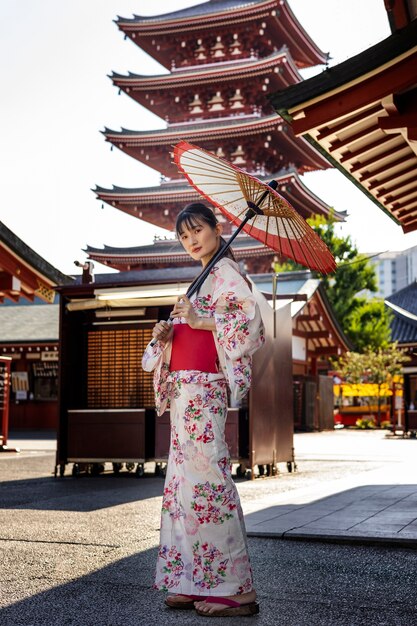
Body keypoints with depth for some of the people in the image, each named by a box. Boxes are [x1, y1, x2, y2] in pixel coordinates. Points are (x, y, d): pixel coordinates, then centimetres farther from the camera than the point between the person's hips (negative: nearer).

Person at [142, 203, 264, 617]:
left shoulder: (225, 271, -3)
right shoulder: (204, 278, 24)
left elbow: (252, 320, -17)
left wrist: (199, 320, -18)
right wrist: (166, 333, 6)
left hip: (202, 386, -10)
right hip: (184, 387, 10)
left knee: (205, 477, -12)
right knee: (185, 478, 8)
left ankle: (235, 588, -8)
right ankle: (199, 583, 13)